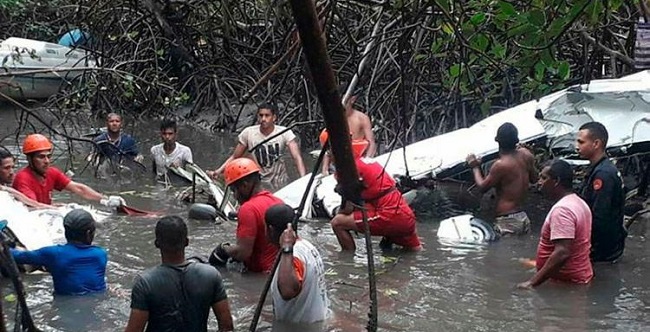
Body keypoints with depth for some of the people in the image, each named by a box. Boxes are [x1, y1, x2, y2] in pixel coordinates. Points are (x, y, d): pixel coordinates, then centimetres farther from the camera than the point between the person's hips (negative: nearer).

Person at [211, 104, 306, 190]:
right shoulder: (248, 133, -8)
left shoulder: (284, 133, -11)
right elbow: (235, 157, 2)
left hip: (280, 183, 0)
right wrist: (217, 172, -11)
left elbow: (297, 157, -19)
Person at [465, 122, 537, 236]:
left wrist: (475, 167, 12)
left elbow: (482, 186, -3)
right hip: (523, 218, 8)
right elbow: (534, 179, 18)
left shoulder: (500, 165, -18)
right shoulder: (525, 154, 1)